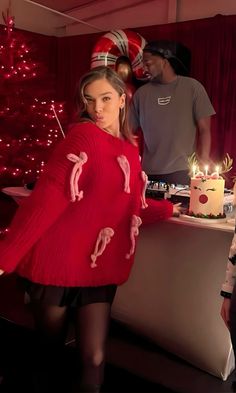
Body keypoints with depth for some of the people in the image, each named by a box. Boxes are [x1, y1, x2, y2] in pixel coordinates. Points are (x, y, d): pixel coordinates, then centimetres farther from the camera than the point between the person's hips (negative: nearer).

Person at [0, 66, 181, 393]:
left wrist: (168, 209, 27)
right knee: (49, 353, 14)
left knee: (94, 360, 7)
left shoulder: (129, 149, 10)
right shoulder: (84, 135, -11)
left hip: (100, 270, 5)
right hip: (58, 264, -5)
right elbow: (47, 198, -19)